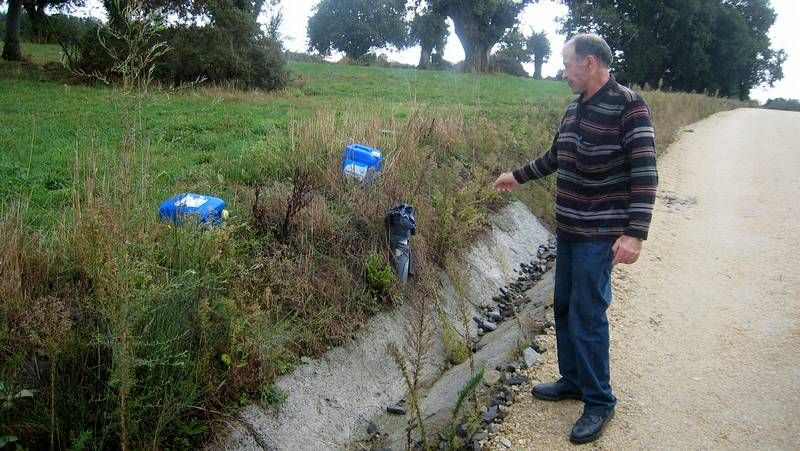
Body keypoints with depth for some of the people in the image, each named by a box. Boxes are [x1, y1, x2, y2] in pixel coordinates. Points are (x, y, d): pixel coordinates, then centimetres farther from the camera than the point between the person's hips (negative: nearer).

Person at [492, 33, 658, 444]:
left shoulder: (628, 106, -15)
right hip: (568, 229, 8)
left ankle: (599, 402, 13)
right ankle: (573, 380, 33)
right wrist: (518, 177, 32)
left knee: (587, 315, -3)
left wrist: (635, 233, -25)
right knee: (564, 307, 16)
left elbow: (645, 174, -19)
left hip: (599, 236, -8)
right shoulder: (574, 109, 9)